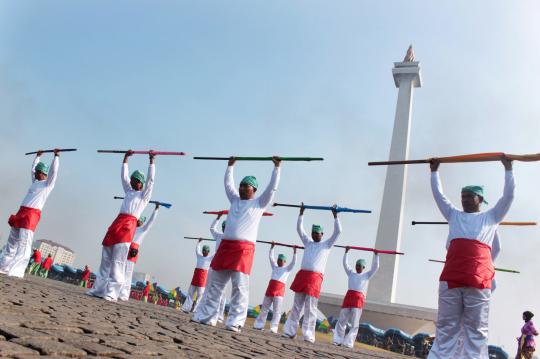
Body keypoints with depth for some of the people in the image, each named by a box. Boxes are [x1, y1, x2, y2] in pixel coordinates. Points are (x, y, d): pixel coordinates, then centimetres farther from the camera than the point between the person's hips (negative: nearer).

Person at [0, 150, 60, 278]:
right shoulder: (35, 181, 22)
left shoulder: (48, 184, 2)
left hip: (32, 215, -9)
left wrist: (56, 156, -6)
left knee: (24, 243, -16)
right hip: (21, 213, 9)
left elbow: (54, 171, -9)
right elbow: (33, 168, 37)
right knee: (12, 241, 11)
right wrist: (38, 156, 43)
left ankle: (16, 271, -21)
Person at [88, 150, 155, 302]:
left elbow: (151, 179, 4)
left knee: (117, 261, -13)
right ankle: (98, 289, 8)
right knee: (106, 260, 4)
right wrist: (126, 158, 34)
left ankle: (111, 293, -16)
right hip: (116, 224, 7)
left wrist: (151, 161, 4)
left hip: (128, 226, -7)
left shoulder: (144, 194, 11)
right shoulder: (129, 192, 26)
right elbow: (124, 176, 32)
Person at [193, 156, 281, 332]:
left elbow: (272, 188, 2)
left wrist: (277, 167, 3)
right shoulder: (235, 199, 20)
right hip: (225, 245, 6)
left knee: (240, 286, -9)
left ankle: (235, 322, -8)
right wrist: (230, 166, 36)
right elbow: (228, 183, 31)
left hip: (244, 248, -5)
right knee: (214, 284, 7)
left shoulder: (259, 203, 8)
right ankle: (205, 316, 14)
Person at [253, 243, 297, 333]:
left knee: (277, 310, -8)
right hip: (270, 288, 4)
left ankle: (274, 328, -11)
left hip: (279, 290, -4)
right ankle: (259, 325, 15)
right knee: (264, 307, 8)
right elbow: (270, 257, 19)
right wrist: (272, 247, 16)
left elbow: (293, 262, -1)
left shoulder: (287, 269, 10)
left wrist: (294, 252, -7)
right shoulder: (274, 266, 20)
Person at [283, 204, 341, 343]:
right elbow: (299, 228, 20)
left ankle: (308, 335, -3)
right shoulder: (308, 243, 19)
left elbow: (338, 231, 2)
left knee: (310, 308, -5)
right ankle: (290, 331, 10)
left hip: (315, 278, -4)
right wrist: (301, 213, 17)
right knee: (296, 305, 6)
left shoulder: (327, 245, 10)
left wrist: (335, 215, 0)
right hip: (302, 275, 4)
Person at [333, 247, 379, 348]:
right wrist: (346, 252, 18)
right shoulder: (351, 273, 20)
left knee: (354, 322, -6)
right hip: (348, 296, 3)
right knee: (342, 320, 1)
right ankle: (338, 340, 7)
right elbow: (345, 264, 19)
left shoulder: (367, 275, 14)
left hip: (359, 298, -3)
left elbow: (375, 267, 7)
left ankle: (348, 343, -5)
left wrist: (376, 255, 3)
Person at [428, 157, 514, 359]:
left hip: (478, 278, -2)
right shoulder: (454, 215, 27)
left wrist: (508, 169, 18)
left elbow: (508, 196, 17)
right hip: (450, 276, 2)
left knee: (476, 330, -1)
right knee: (446, 328, 2)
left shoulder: (490, 217, 22)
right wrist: (434, 172, 34)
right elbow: (438, 194, 30)